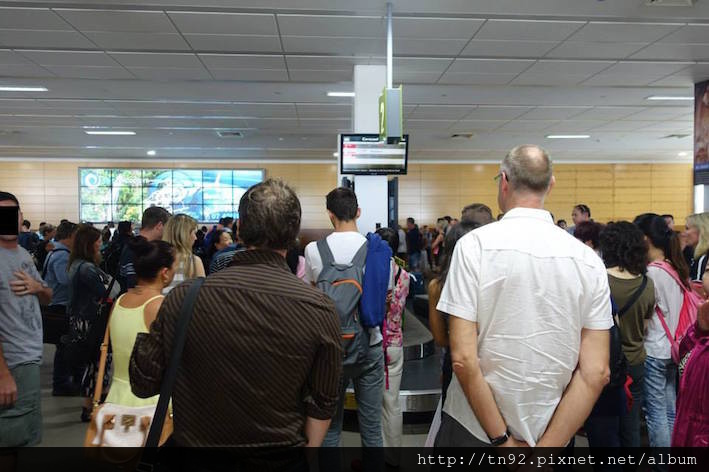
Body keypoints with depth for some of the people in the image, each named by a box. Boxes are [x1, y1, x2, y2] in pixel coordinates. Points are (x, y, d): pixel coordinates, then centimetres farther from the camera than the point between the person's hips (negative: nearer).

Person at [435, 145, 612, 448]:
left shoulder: (474, 244, -15)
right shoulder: (589, 260, -4)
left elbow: (463, 358, -19)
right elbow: (596, 373, -7)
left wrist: (501, 439, -9)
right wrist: (546, 446, -5)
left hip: (474, 429, -2)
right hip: (552, 433, 3)